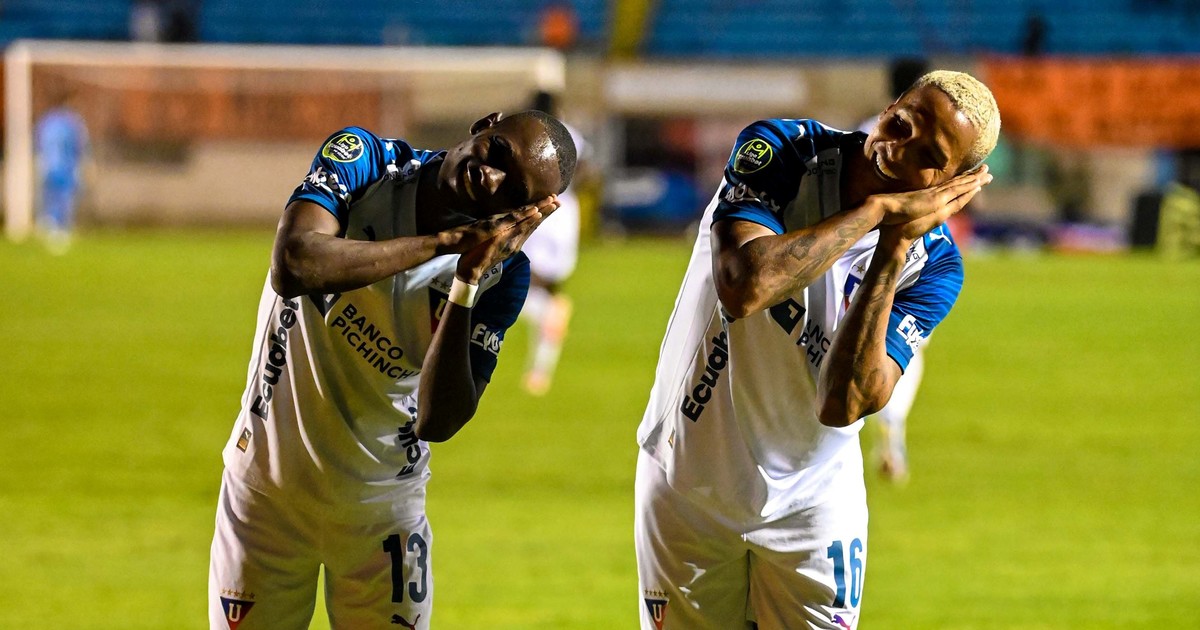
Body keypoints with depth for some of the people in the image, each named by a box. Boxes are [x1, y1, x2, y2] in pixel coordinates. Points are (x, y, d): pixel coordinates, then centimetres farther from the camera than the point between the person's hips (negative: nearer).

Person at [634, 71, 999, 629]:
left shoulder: (933, 264, -14)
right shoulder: (781, 150, -17)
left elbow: (843, 404, -27)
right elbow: (743, 288, -36)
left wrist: (894, 249, -28)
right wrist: (876, 209, -31)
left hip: (812, 501, 1)